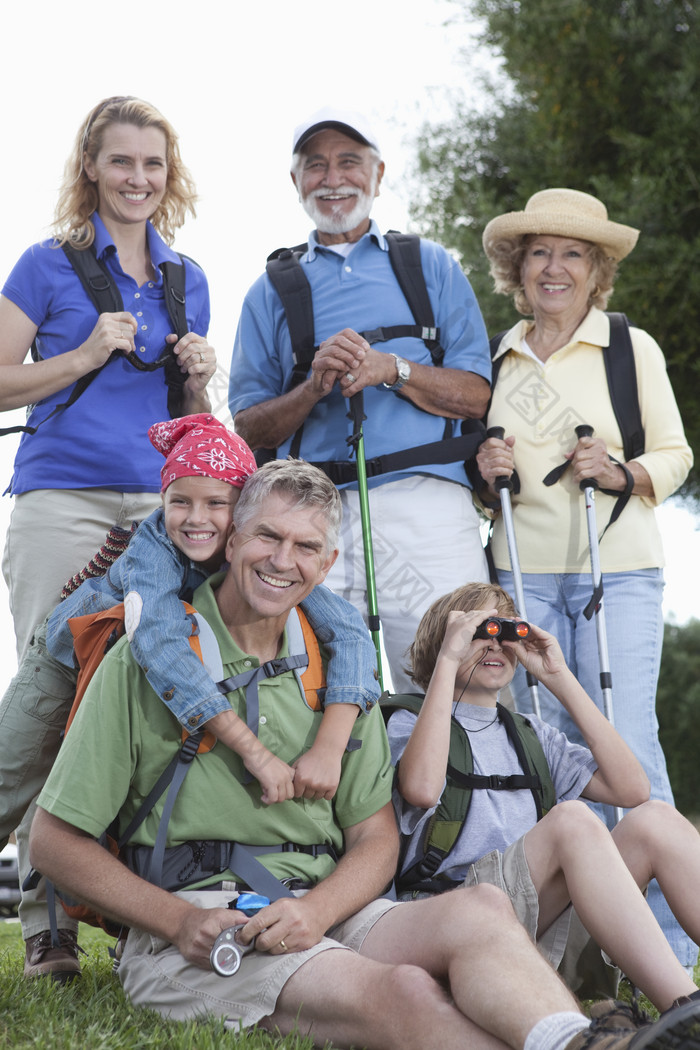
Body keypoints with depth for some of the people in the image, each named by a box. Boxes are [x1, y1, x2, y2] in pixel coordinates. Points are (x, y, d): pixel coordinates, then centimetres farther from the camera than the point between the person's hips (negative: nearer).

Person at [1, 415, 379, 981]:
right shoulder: (155, 544, -38)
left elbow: (350, 633, -42)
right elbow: (160, 642, -55)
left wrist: (329, 748, -58)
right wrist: (256, 752, -62)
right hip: (69, 662, -2)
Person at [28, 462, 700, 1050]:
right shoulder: (147, 658, 4)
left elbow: (376, 839, 15)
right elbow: (56, 840, 2)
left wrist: (315, 909, -9)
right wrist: (180, 921, -12)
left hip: (326, 916, 4)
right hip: (189, 929, -4)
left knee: (480, 909, -29)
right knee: (403, 993, -33)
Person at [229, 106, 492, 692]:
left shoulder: (430, 267, 17)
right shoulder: (273, 292, 20)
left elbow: (476, 396, 8)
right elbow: (249, 430, 12)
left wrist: (393, 369, -8)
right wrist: (316, 386, -5)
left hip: (425, 506, -1)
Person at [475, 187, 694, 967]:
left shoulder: (631, 346, 5)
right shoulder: (499, 358, 14)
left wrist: (622, 473, -13)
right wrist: (486, 473, 0)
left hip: (617, 567, -3)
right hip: (524, 571, 3)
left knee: (624, 742, -9)